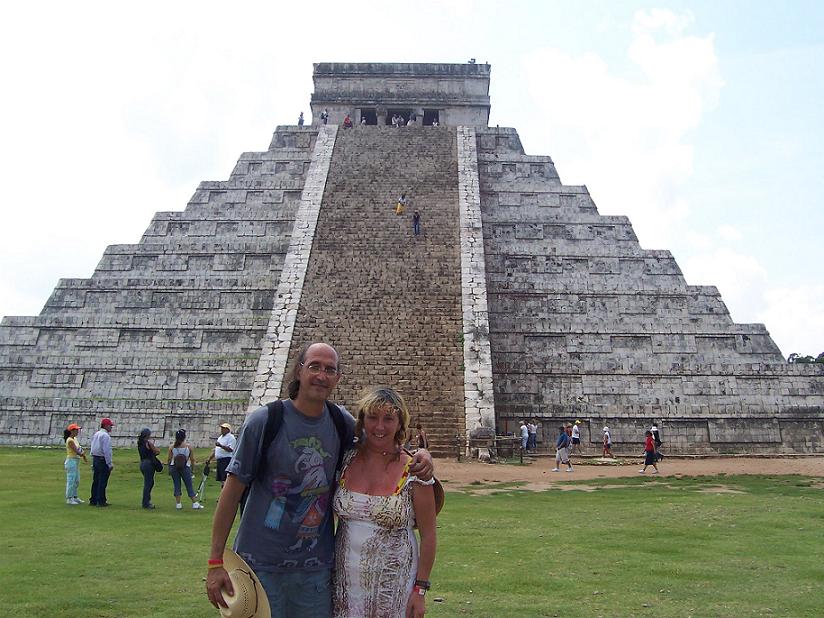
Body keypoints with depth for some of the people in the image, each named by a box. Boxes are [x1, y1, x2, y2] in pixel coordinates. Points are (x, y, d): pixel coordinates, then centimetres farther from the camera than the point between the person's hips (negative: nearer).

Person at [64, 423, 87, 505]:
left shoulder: (75, 439, 12)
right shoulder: (70, 440, -16)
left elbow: (80, 450, 13)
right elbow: (76, 451, -18)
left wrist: (82, 454, -6)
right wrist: (83, 454, -1)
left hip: (76, 462, 9)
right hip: (71, 461, -9)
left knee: (77, 481, 15)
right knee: (71, 480, -3)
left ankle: (74, 497, 24)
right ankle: (69, 499, 5)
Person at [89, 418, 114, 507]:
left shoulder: (95, 434, 15)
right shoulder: (105, 436, -14)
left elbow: (92, 448, 19)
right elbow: (106, 451, -19)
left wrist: (93, 462, 22)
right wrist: (110, 464, -17)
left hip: (94, 459, 9)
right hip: (103, 460, -9)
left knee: (95, 481, 14)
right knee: (102, 482, -4)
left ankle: (93, 500, 18)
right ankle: (101, 501, -2)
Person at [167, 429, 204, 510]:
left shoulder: (172, 447, 1)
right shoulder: (188, 446, -3)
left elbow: (169, 459, 2)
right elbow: (192, 459, 0)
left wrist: (169, 468, 14)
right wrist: (192, 468, 11)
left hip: (174, 467, 2)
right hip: (185, 468, -1)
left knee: (177, 485, 9)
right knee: (189, 486, 5)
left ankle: (178, 503, 8)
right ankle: (195, 503, 4)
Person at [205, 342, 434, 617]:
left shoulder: (342, 422, 0)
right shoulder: (264, 421, -11)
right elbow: (233, 489, -9)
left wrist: (419, 455, -6)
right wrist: (215, 562, -11)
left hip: (316, 565, 4)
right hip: (260, 562, -3)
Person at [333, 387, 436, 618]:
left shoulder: (414, 472, -10)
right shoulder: (346, 461, -1)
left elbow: (428, 536, -5)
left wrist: (420, 590, -6)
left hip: (394, 586, -3)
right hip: (346, 581, 3)